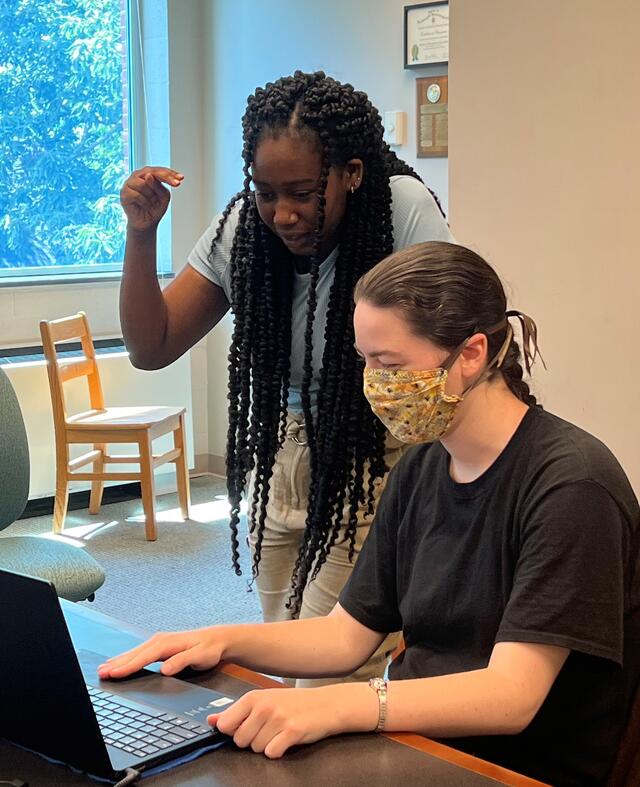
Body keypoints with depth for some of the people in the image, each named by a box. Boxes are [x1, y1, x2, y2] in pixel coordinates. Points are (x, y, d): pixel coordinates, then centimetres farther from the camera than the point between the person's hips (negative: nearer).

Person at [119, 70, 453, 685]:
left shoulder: (404, 208, -18)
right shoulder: (243, 225, -5)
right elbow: (150, 348, -1)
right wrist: (141, 234, -14)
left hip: (376, 467, -5)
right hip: (281, 465, 5)